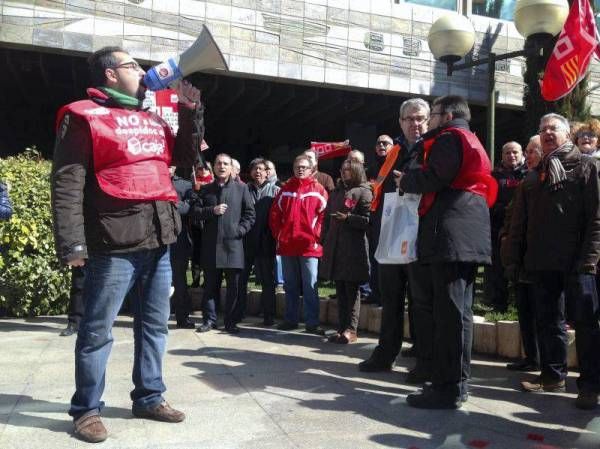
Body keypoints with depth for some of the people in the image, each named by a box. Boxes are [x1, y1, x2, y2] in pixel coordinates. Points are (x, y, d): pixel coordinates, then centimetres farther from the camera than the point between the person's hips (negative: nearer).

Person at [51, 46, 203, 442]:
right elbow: (67, 183, -10)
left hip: (158, 240, 8)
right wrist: (71, 243, -17)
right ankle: (87, 409, 16)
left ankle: (149, 397, 27)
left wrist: (191, 111, 14)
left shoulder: (152, 120, 20)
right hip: (114, 243, -7)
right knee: (98, 330, 3)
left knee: (155, 323, 14)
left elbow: (186, 156, 26)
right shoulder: (85, 117, -3)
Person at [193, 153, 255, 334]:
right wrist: (212, 210, -9)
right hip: (210, 244, 2)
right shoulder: (206, 189, 13)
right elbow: (195, 212, 6)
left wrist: (240, 230, -8)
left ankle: (231, 322, 11)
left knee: (233, 285, 2)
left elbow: (249, 214, 5)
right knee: (210, 284, 8)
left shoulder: (241, 188, 7)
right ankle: (209, 319, 18)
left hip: (233, 244, -2)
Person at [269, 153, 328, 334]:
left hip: (309, 246, -3)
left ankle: (312, 323, 3)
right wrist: (279, 236, 4)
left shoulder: (318, 190, 2)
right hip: (287, 245, 4)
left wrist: (316, 236, -8)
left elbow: (325, 215, -2)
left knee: (310, 286, -2)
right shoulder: (286, 189, 11)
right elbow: (274, 214, 11)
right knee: (290, 285, 11)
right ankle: (290, 319, 20)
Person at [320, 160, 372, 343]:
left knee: (351, 289, -2)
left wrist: (347, 218, -20)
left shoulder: (363, 192, -1)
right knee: (340, 290, 8)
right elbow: (328, 216, 21)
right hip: (334, 247, 6)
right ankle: (342, 327, 14)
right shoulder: (336, 192, 20)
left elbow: (367, 220, -9)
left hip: (353, 248, -6)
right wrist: (325, 239, 13)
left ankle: (351, 329, 3)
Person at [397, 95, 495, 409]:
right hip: (468, 237, 10)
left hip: (450, 234, -10)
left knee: (449, 311, -11)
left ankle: (447, 388, -9)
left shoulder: (449, 138, -2)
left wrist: (405, 180, 3)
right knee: (459, 309, 11)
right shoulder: (472, 142, 28)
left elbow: (434, 178, -15)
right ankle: (458, 382, 17)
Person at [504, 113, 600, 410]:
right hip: (543, 261, 5)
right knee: (548, 320, 10)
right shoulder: (534, 176, 18)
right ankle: (553, 375, 22)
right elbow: (519, 222, 14)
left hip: (576, 261, -5)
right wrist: (514, 257, 7)